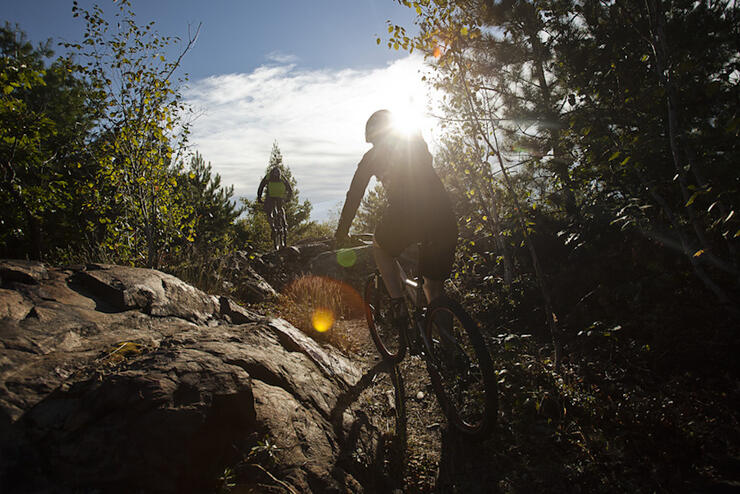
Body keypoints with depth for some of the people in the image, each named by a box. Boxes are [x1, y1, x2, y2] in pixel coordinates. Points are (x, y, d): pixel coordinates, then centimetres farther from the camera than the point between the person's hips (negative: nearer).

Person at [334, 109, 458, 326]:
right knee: (434, 287, 19)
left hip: (405, 216, -4)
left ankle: (398, 305, 13)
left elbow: (354, 196, 19)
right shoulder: (418, 142, 28)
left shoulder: (373, 156, 17)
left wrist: (342, 231, 31)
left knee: (380, 248, 29)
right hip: (445, 217, 4)